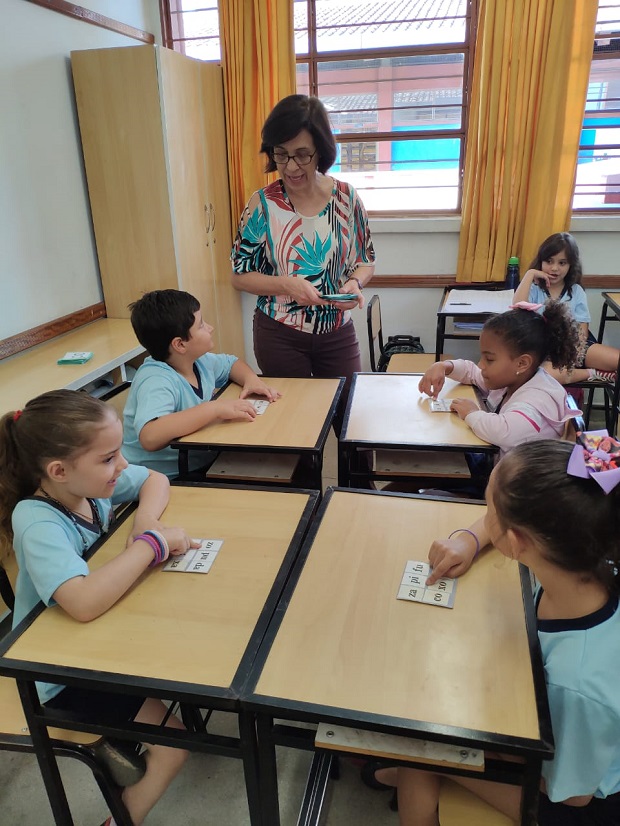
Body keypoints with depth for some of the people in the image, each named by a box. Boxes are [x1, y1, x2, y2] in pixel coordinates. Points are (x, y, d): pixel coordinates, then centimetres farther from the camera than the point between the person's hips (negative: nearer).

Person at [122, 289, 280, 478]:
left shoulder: (199, 361, 1)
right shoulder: (155, 381, -25)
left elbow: (232, 363, 21)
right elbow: (150, 436, -42)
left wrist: (251, 379, -2)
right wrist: (216, 408, -36)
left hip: (198, 465, 8)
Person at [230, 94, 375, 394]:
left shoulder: (347, 197, -4)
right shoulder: (262, 204, -9)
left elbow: (366, 260, 6)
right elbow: (239, 275, -4)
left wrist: (355, 283, -17)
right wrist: (286, 284, -20)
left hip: (338, 333, 2)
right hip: (279, 336, -1)